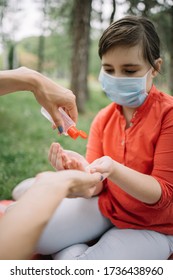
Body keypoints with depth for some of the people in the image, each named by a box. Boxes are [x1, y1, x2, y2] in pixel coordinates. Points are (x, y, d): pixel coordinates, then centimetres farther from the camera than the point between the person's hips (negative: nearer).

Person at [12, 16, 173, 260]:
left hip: (153, 226, -4)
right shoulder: (103, 118, -2)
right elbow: (97, 188, -5)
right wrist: (82, 169, -29)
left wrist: (114, 170, -37)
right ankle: (76, 251, 8)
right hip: (106, 207, 5)